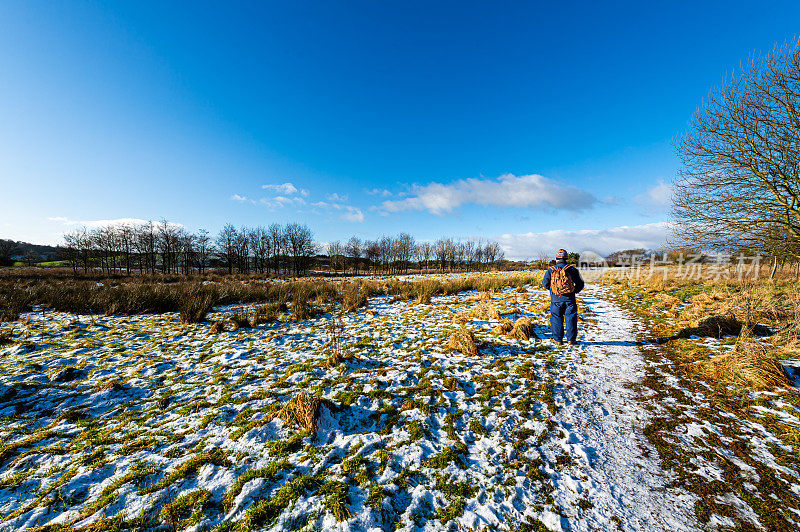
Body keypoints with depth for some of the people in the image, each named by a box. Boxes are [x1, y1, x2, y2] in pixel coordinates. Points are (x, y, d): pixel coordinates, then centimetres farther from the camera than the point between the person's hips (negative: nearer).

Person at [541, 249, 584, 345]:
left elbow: (545, 283, 1)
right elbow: (580, 283, 4)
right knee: (571, 319, 8)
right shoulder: (572, 269, 0)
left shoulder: (551, 270, -1)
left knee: (556, 319, 7)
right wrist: (574, 291, 20)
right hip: (569, 299, 0)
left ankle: (557, 339, 12)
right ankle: (571, 339, 12)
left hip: (556, 299, 0)